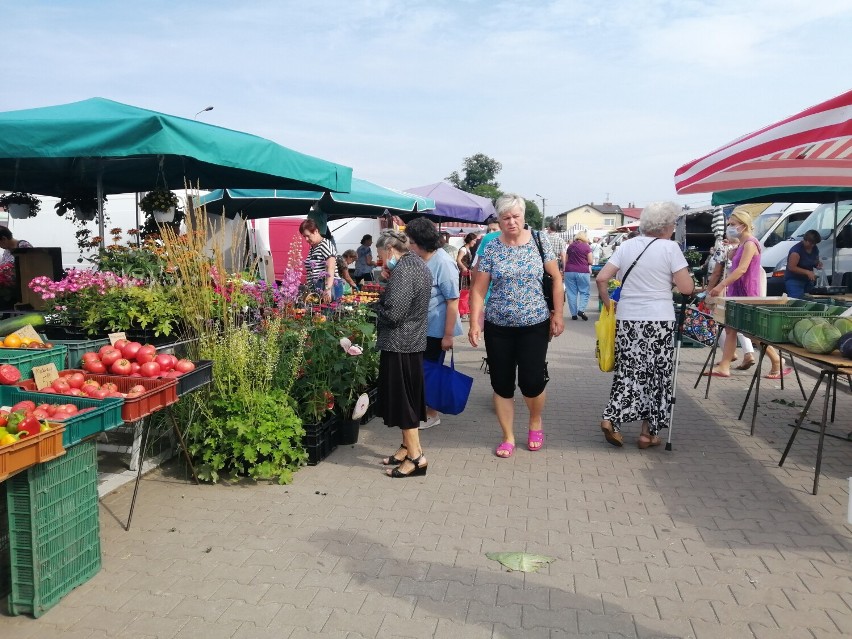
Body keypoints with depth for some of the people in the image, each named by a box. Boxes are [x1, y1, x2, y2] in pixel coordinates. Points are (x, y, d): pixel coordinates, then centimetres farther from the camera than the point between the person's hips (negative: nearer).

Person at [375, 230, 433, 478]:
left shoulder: (402, 270, -19)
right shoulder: (419, 265, 12)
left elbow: (392, 313, -24)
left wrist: (377, 304, -5)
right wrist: (388, 285, 6)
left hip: (399, 344, -10)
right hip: (414, 342, 10)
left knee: (402, 399, -2)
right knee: (408, 397, 17)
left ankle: (416, 457, 4)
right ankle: (407, 447, 27)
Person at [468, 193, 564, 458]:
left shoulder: (539, 241, -1)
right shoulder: (490, 248, -1)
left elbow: (556, 278, 3)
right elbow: (478, 289, -1)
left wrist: (558, 314, -1)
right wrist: (474, 324, -9)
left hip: (535, 325, -1)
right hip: (498, 327, 1)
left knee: (532, 382, -2)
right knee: (502, 384, 6)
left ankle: (535, 424, 29)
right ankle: (508, 437, 22)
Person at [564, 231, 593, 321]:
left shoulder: (570, 246, 9)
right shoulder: (586, 246, -2)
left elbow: (566, 260, 16)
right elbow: (590, 262, -1)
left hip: (569, 271, 3)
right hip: (582, 272, -3)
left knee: (571, 293, 6)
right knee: (584, 292, 7)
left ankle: (574, 314, 7)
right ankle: (581, 310, -11)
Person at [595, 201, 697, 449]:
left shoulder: (626, 246, 6)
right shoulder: (670, 247, -5)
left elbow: (601, 278, 1)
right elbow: (687, 288, -7)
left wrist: (608, 304, 14)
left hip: (627, 320, 4)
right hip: (658, 321, -4)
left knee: (629, 372, 13)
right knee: (657, 375, 9)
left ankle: (611, 419, 0)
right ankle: (648, 433, 14)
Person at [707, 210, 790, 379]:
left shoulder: (750, 243, -14)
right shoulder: (742, 244, 15)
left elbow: (742, 269, -24)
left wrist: (721, 286, -28)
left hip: (746, 293, -10)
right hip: (737, 292, 10)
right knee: (730, 329, 6)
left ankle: (778, 362, 10)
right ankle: (724, 366, 7)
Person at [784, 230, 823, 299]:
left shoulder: (815, 249, 6)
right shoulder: (796, 250, -18)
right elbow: (791, 267, -22)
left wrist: (818, 264, -1)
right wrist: (807, 272, -27)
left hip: (808, 281, 8)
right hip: (794, 281, -8)